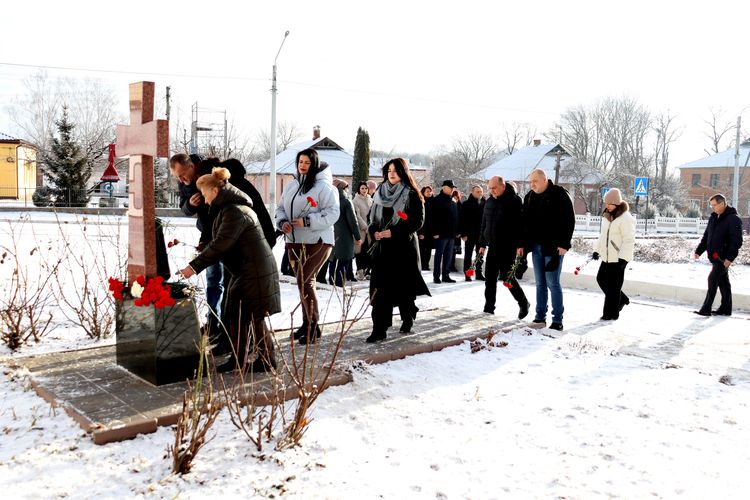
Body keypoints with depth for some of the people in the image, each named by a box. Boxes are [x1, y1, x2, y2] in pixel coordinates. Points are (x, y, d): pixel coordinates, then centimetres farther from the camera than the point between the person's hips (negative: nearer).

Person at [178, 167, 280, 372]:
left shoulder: (235, 212, -20)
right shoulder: (228, 209, 14)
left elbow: (219, 245, -24)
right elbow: (220, 243, 18)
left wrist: (194, 267, -22)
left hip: (255, 272, -10)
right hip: (243, 272, 10)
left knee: (254, 317, -1)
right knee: (235, 316, 13)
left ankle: (267, 360, 12)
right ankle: (237, 359, 21)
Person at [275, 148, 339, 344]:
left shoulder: (323, 186, -9)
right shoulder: (291, 185, 12)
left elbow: (332, 213, -14)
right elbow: (280, 208, 16)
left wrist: (307, 221, -21)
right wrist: (282, 221, -5)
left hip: (316, 241, -7)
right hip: (294, 241, 7)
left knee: (304, 282, -13)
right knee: (304, 282, 13)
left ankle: (313, 326, -2)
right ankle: (307, 323, 24)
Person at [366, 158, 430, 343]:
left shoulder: (411, 195, -3)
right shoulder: (380, 193, 12)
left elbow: (418, 220, -9)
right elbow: (373, 218, 18)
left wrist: (394, 232, -16)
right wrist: (374, 232, -3)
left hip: (404, 246, -4)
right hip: (382, 246, 4)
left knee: (404, 286, 6)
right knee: (380, 287, -4)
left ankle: (408, 318, 30)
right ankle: (379, 329, -2)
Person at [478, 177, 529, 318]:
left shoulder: (514, 200, -9)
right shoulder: (489, 202, 12)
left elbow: (519, 223, -12)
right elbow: (483, 224, 18)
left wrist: (519, 245, -16)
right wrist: (482, 244, 16)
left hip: (508, 246, -6)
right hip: (492, 245, 7)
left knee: (506, 275, -5)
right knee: (490, 277, 6)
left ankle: (523, 303, 14)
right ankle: (489, 307, 13)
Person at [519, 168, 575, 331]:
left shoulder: (559, 194, -7)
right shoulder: (529, 197, 12)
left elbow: (569, 220, -10)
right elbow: (525, 221, 16)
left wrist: (564, 244, -15)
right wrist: (522, 244, 11)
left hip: (553, 247, -6)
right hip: (536, 246, 6)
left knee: (553, 283, -5)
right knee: (540, 283, 11)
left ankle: (557, 320, 2)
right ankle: (540, 317, 18)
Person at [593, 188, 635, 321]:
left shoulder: (625, 218, -15)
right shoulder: (606, 216, 11)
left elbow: (629, 240, -18)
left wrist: (623, 258, -23)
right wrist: (597, 250, 20)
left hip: (618, 258, -9)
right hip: (607, 257, 9)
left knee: (613, 286, -4)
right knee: (601, 279, 14)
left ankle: (611, 313, 6)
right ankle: (621, 300, 31)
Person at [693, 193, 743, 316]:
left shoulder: (733, 219, -11)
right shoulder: (713, 218, 14)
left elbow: (736, 241, -17)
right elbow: (706, 236, 19)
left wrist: (729, 258, -22)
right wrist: (699, 251, 10)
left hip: (723, 258, -8)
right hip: (714, 256, 8)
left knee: (713, 279, -13)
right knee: (722, 282, 13)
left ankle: (706, 308, -11)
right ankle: (725, 308, 21)